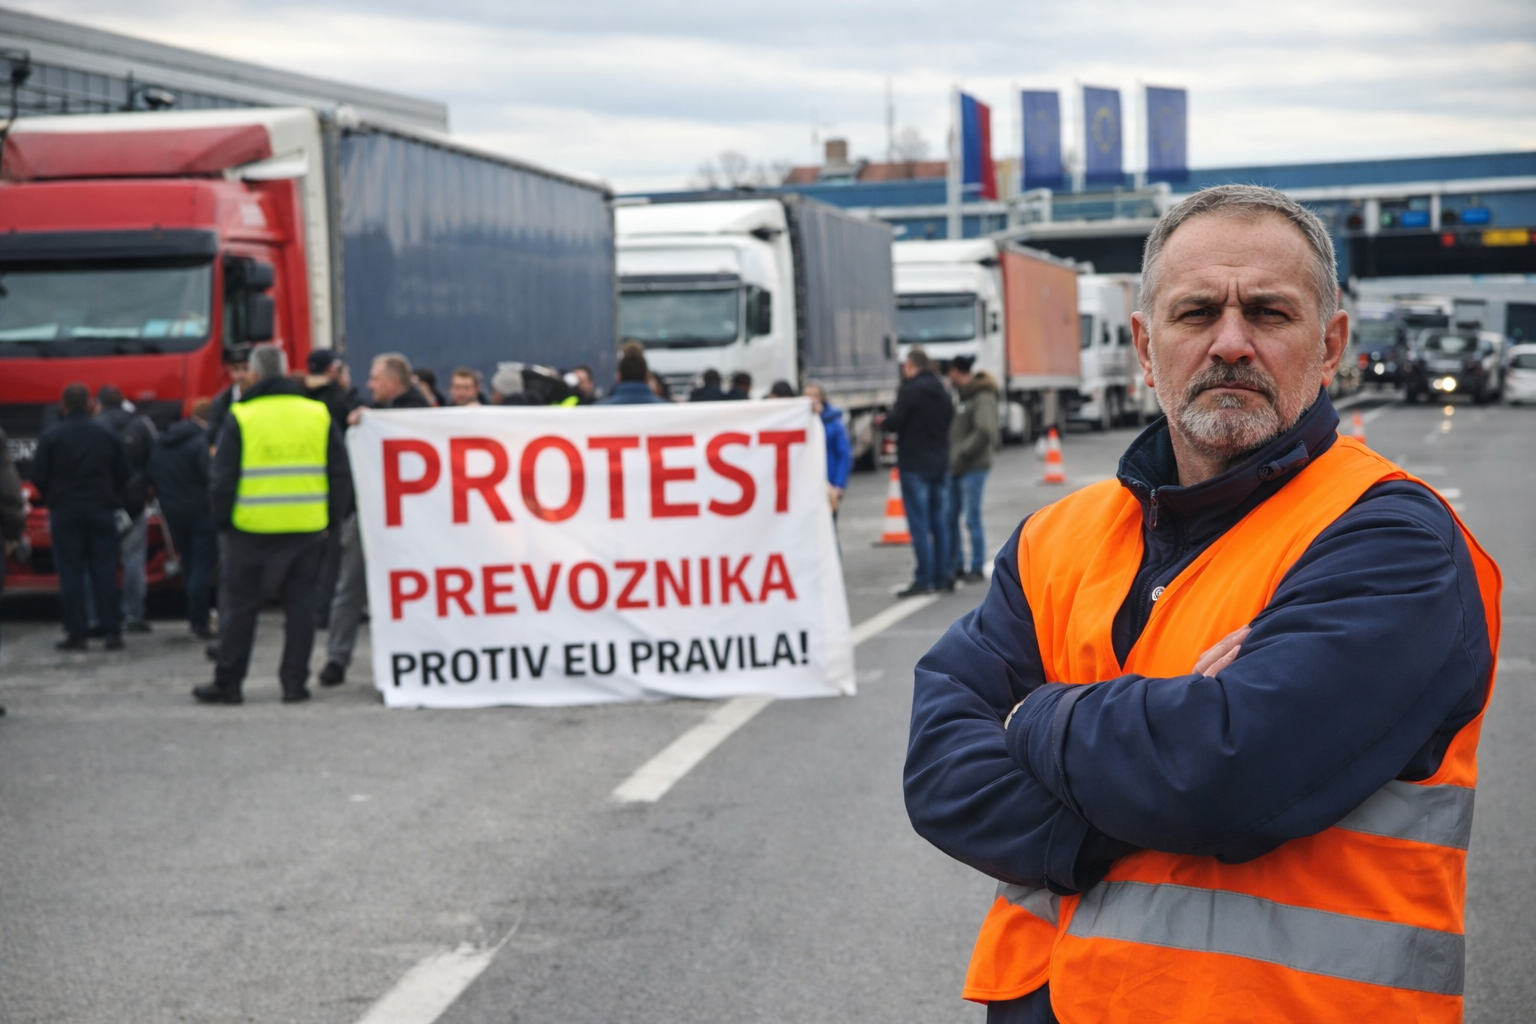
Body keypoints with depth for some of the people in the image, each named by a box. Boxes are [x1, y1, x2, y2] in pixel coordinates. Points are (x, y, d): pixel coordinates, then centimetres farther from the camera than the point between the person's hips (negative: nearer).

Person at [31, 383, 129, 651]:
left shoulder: (51, 437, -7)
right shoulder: (107, 435, 0)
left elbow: (39, 477, -6)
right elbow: (123, 473, 3)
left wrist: (52, 499, 12)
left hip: (65, 512, -2)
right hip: (101, 510, 2)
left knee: (71, 574, 2)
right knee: (104, 572, 4)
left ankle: (75, 634, 0)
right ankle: (112, 633, 1)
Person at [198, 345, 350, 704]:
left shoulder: (241, 417, -5)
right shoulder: (319, 415, 5)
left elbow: (222, 477, -2)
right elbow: (339, 473, 9)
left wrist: (221, 518, 9)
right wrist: (333, 516, 17)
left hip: (253, 528, -2)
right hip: (308, 527, 3)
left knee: (239, 605, 6)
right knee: (300, 604, 8)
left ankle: (227, 683, 10)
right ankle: (295, 683, 7)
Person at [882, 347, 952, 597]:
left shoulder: (909, 390, -13)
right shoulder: (942, 391, 10)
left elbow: (893, 423, -15)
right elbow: (950, 417, 17)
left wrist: (885, 419, 6)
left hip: (915, 465, -7)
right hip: (940, 463, 7)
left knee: (919, 524, -6)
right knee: (940, 522, 10)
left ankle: (924, 579, -8)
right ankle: (942, 578, 13)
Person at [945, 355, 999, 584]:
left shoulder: (982, 398, -13)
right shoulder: (960, 395, 14)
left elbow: (985, 432, -23)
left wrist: (963, 454, -19)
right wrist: (949, 455, 7)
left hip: (973, 468, -8)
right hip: (954, 468, 8)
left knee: (972, 519, -3)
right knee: (950, 518, 9)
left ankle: (977, 568, 5)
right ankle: (955, 566, 18)